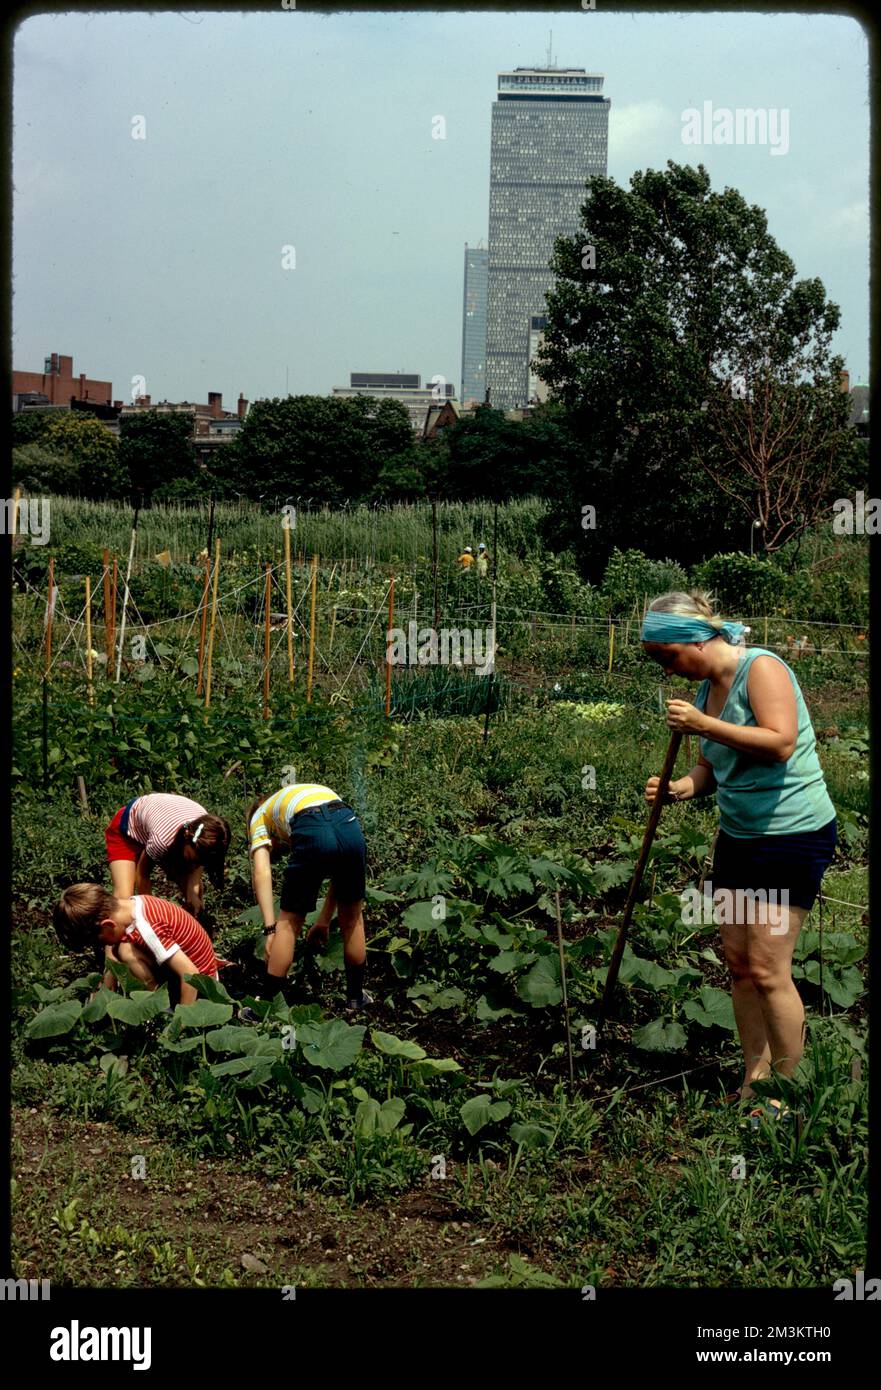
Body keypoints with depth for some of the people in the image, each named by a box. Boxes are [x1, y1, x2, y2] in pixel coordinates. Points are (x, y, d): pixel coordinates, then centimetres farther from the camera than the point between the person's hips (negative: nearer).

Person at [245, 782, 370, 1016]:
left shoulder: (259, 817, 30)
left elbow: (261, 872, 10)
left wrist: (270, 928, 6)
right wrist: (324, 919, 38)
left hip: (312, 834, -4)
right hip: (350, 825, 4)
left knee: (289, 922, 15)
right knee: (352, 917, 25)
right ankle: (355, 997, 39)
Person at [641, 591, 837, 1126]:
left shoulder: (761, 668, -15)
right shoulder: (706, 688, 9)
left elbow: (780, 744, -27)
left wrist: (703, 725, -27)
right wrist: (681, 788, -5)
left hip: (794, 835, -8)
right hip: (738, 835, 8)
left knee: (767, 969, -8)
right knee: (739, 963, 8)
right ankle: (756, 1083, 18)